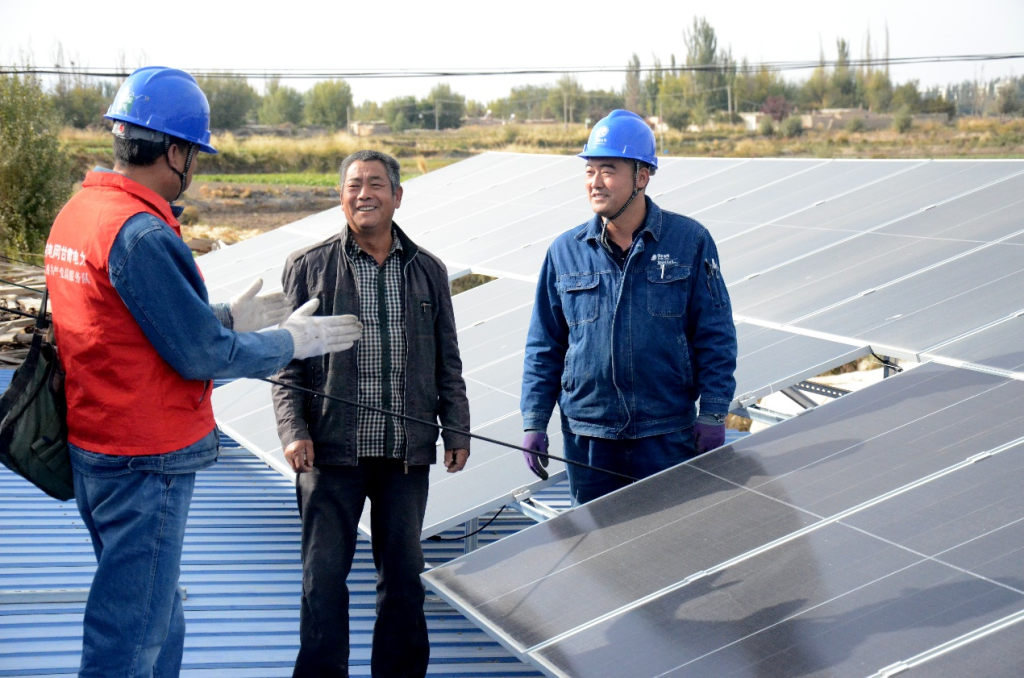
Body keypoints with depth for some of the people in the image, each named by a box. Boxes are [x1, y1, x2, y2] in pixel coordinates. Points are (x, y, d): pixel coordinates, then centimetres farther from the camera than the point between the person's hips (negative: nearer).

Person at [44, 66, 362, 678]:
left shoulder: (78, 212, 7)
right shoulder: (141, 233, -23)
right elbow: (201, 354, -19)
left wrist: (228, 317, 20)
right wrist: (291, 342, -4)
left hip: (94, 444, 10)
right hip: (147, 459, -10)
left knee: (159, 616, 22)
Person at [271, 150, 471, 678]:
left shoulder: (428, 270, 10)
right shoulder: (308, 267, 2)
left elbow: (447, 361, 14)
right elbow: (287, 360, 1)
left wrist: (456, 430, 9)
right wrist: (293, 430, -9)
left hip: (407, 450, 3)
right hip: (332, 449, -2)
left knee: (404, 574, 10)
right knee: (324, 576, 1)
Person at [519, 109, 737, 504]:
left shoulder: (689, 242, -2)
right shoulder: (565, 252, 3)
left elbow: (715, 337, 1)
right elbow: (544, 348, 9)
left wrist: (713, 415, -5)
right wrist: (534, 422, 3)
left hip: (668, 435, -2)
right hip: (588, 436, 2)